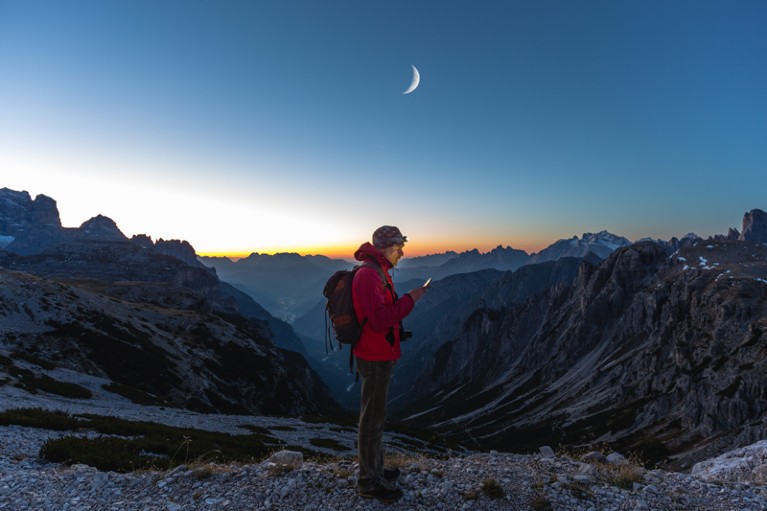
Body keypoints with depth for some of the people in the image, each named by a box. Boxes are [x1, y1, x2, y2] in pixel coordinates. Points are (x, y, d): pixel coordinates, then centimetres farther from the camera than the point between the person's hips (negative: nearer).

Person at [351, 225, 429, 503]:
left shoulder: (378, 272, 12)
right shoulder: (369, 275, -21)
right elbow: (380, 319, -27)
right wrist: (409, 299, -21)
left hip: (378, 355, 10)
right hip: (375, 357, -10)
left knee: (375, 414, 20)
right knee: (373, 417, 3)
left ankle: (375, 469, 36)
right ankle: (369, 482, 19)